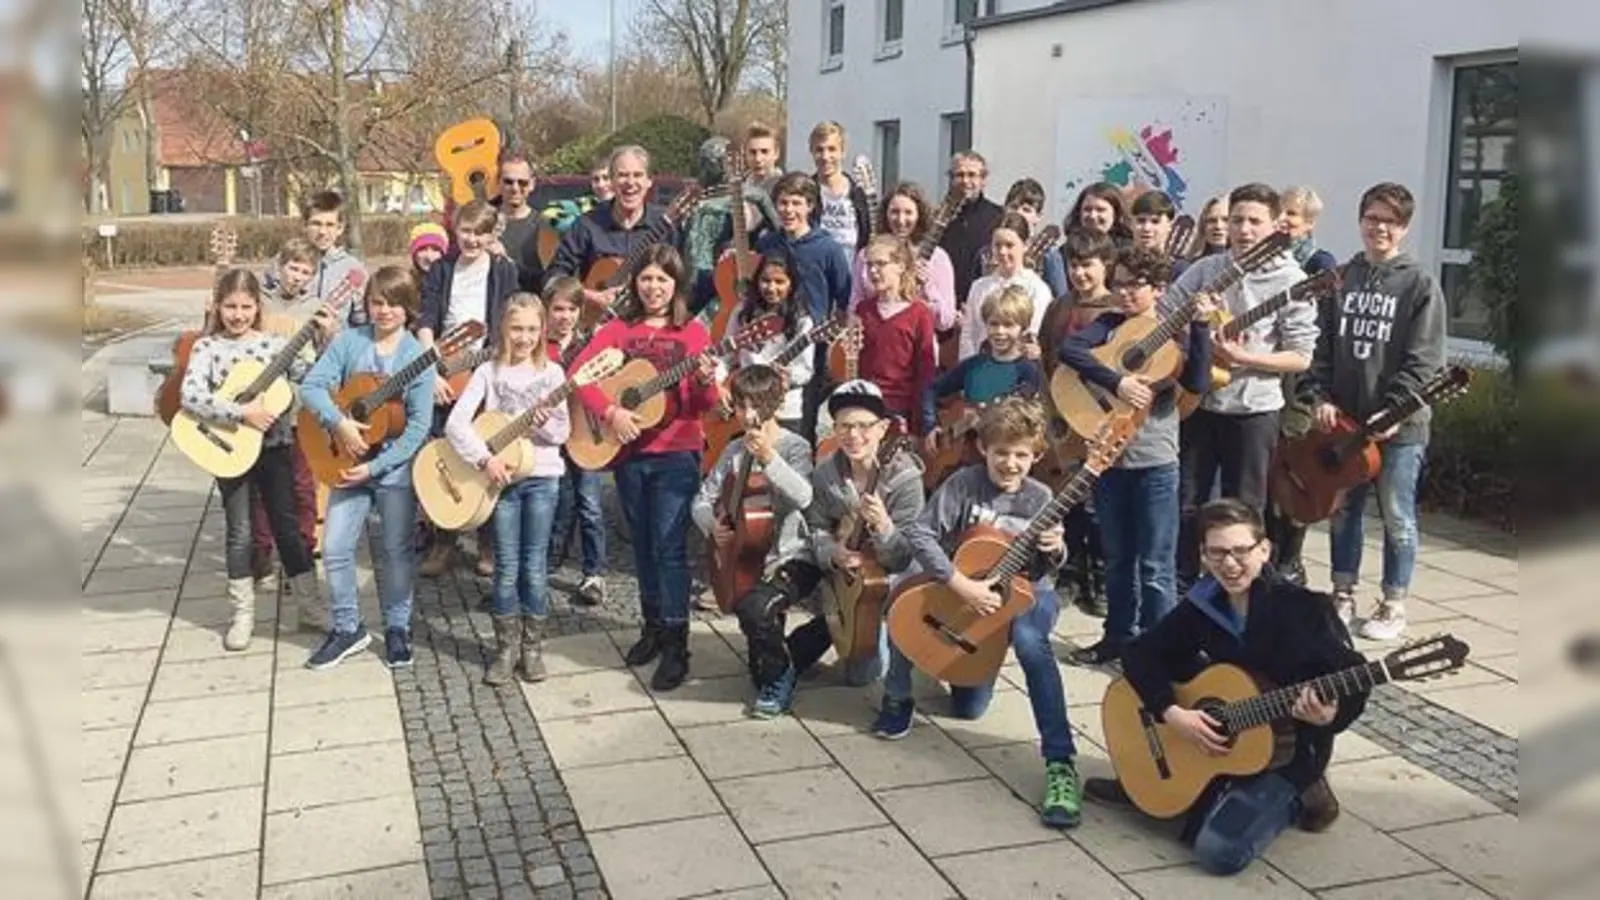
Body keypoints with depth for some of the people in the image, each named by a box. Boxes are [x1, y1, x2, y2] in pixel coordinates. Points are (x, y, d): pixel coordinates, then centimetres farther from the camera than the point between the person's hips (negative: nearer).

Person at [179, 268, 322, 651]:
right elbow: (190, 394, -20)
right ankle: (243, 613, 20)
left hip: (274, 446, 1)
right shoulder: (207, 346, -5)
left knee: (286, 526, 8)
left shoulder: (274, 344, 1)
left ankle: (312, 605, 17)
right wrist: (241, 413, -26)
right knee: (239, 533, 7)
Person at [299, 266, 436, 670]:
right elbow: (311, 385, -6)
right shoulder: (349, 341, 0)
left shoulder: (418, 357, -9)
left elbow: (419, 425, -13)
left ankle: (397, 628, 25)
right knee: (334, 548, 1)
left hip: (396, 467, -2)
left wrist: (375, 467, -17)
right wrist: (339, 423, -23)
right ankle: (348, 628, 19)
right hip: (348, 463, 3)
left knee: (397, 551, 8)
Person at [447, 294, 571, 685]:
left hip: (542, 477, 1)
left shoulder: (551, 372, 3)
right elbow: (456, 422, -9)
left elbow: (564, 432, 1)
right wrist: (485, 459, -20)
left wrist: (546, 424, -20)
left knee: (535, 566, 6)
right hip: (501, 477, 0)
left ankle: (532, 646, 17)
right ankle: (506, 647, 16)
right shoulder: (489, 372, 0)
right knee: (507, 568, 4)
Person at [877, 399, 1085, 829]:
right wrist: (961, 585, -30)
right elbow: (919, 534, -22)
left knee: (1029, 640, -36)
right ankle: (898, 698, 6)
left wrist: (1054, 552, -22)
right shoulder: (965, 484, -13)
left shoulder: (1040, 499, -7)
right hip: (959, 588, 2)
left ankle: (1060, 763, -32)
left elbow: (1043, 570, 3)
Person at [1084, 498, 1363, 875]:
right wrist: (1172, 713, -19)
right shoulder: (1203, 606, -6)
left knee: (1219, 851, -24)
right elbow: (1140, 654, -4)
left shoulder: (1304, 609, -18)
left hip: (1288, 751, -6)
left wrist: (1329, 716, -39)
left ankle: (1294, 798, 4)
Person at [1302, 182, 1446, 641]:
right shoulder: (1342, 278, 9)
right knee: (1342, 510, 12)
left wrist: (1395, 410, -16)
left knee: (1397, 517, 4)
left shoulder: (1419, 284, -4)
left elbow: (1423, 359, -9)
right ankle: (1343, 596, 25)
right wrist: (1322, 397, -3)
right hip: (1342, 419, 4)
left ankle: (1394, 607, 15)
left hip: (1399, 425, -4)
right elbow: (1324, 345, 9)